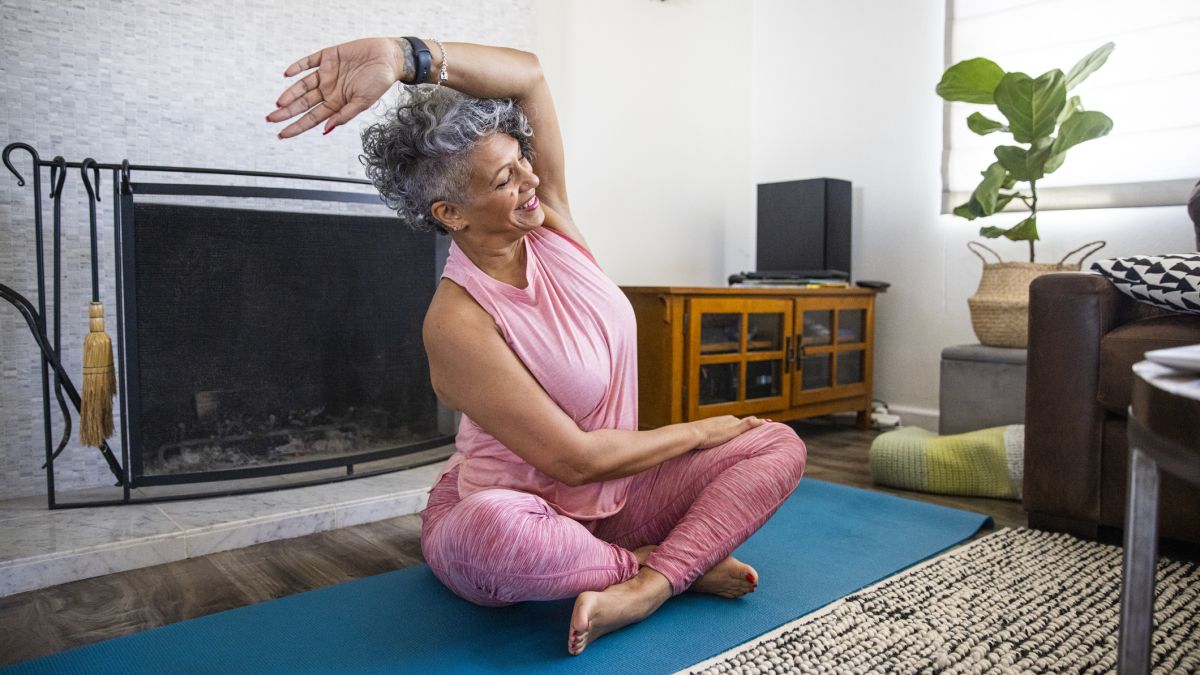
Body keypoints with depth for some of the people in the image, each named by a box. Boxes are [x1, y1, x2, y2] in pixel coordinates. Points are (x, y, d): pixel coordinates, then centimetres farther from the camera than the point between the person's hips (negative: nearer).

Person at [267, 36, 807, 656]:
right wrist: (697, 432, -12)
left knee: (780, 445, -7)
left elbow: (529, 74, -14)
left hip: (612, 495, 6)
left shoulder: (548, 221, -7)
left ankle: (647, 587, -26)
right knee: (487, 528, -42)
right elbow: (575, 459, -25)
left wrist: (407, 58, -30)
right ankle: (681, 562, -17)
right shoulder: (457, 324, -25)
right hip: (517, 509, -5)